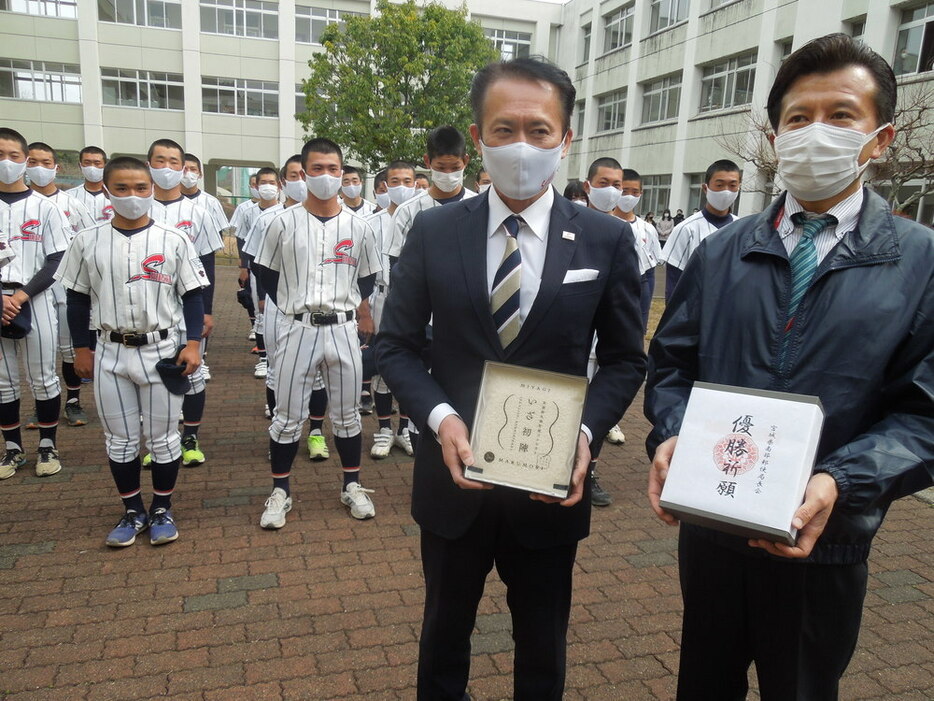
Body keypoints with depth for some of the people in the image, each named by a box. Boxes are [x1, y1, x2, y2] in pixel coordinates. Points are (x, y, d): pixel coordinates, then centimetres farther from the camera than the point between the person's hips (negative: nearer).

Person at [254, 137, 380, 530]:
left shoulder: (357, 226, 3)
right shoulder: (285, 223, -1)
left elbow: (367, 277, 14)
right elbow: (267, 274, 8)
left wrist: (359, 309, 8)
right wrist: (294, 308, 5)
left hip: (342, 329, 1)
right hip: (296, 330, -1)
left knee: (347, 413, 11)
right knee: (288, 416, 5)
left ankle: (352, 486, 26)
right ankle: (280, 491, 20)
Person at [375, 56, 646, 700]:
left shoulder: (608, 241, -6)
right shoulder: (433, 231, -5)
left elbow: (625, 358, 1)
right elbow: (397, 345, -1)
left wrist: (586, 430, -16)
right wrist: (441, 418, -17)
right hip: (456, 474, 1)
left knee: (544, 644, 22)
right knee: (445, 630, 24)